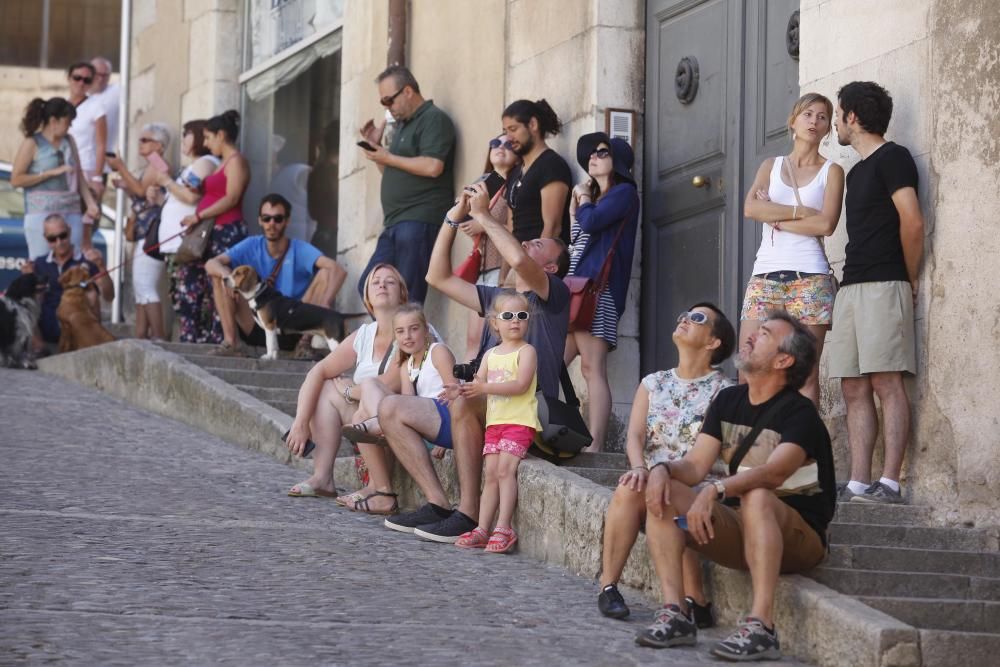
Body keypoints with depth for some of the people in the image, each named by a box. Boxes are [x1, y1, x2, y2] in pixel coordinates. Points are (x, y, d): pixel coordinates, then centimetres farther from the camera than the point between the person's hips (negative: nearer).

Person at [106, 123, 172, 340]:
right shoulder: (151, 167, 22)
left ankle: (158, 337, -19)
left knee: (146, 287, -16)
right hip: (142, 233, 11)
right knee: (140, 287, 10)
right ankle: (141, 335, 10)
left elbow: (142, 190, -17)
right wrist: (125, 186, 14)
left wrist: (120, 168, -12)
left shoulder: (159, 164, -8)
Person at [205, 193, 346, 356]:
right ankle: (230, 341, -18)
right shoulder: (252, 247, 0)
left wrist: (325, 304, -40)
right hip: (255, 329, 2)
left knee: (325, 273, -18)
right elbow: (211, 264, -9)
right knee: (219, 274, -12)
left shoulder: (300, 250, -7)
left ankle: (306, 341, -21)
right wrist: (227, 275, -34)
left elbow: (337, 270, -22)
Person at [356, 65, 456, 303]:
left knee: (407, 296, -13)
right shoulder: (404, 124, 24)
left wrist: (388, 158, -9)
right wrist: (376, 146, 15)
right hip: (396, 222, 10)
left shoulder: (434, 119, -6)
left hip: (419, 221, -10)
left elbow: (432, 167, -20)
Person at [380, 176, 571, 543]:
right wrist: (453, 216, 16)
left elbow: (518, 260, -20)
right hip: (483, 413, 8)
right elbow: (439, 277, 23)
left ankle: (469, 514, -33)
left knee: (463, 399, -38)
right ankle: (438, 505, -13)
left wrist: (483, 214, -9)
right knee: (391, 408, -1)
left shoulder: (554, 295, 1)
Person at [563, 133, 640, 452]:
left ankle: (594, 447, -20)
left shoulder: (624, 193, 2)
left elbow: (591, 222, -12)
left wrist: (583, 200, 5)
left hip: (597, 287, -9)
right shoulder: (594, 196, 29)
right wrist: (575, 205, 19)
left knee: (592, 368, -15)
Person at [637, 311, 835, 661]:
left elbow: (775, 472, -30)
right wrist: (662, 469, -20)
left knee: (757, 497, -38)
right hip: (743, 532, 7)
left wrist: (716, 490, -43)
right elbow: (695, 466, 2)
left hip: (798, 536, -7)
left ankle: (761, 625, -44)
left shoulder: (800, 413, -13)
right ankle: (675, 613, -24)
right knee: (663, 494, -12)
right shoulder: (728, 401, 9)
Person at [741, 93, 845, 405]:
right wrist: (801, 211, -7)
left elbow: (826, 224, -7)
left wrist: (776, 218, -2)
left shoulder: (831, 171, 9)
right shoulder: (771, 166, 17)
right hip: (765, 274, 2)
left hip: (809, 277, -2)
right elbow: (750, 208, -2)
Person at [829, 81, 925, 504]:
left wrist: (910, 280, -2)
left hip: (883, 285, -9)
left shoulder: (892, 159, -3)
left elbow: (912, 223, -11)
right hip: (851, 288, 9)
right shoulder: (857, 172, 24)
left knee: (886, 382, -13)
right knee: (854, 389, 2)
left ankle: (890, 483, -17)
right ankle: (858, 484, -1)